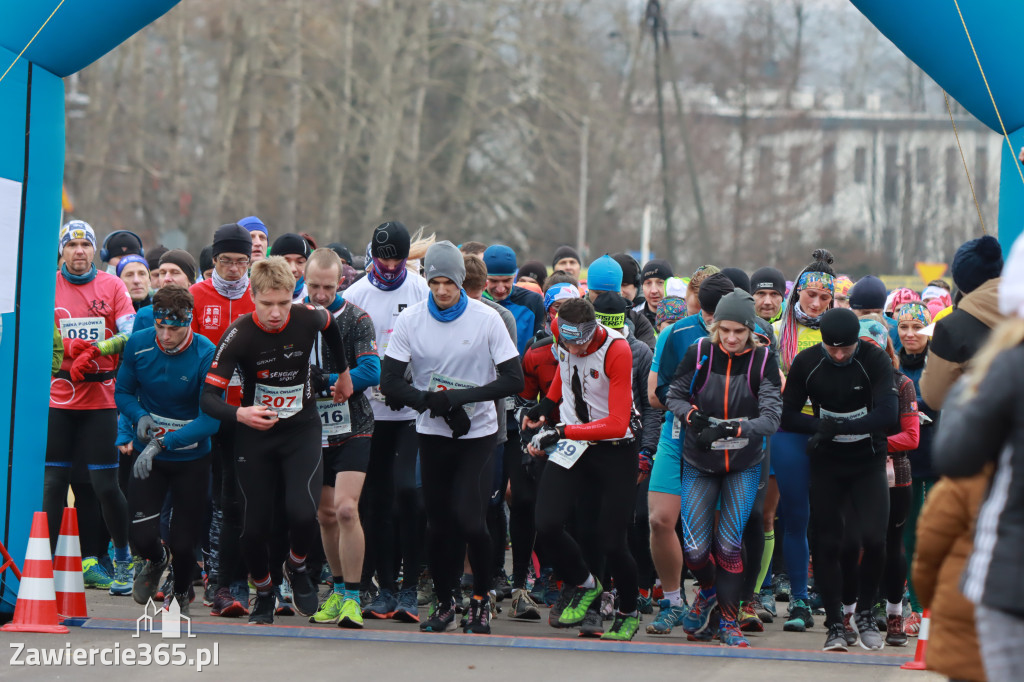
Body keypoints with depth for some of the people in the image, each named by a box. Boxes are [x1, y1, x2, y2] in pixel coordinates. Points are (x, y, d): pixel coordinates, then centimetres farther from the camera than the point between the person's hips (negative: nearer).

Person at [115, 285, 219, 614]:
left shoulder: (206, 355, -21)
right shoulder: (138, 345, -10)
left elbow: (210, 419, -23)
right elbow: (123, 392, 3)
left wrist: (163, 442, -32)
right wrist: (140, 416, -19)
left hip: (192, 458, -2)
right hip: (148, 454, 2)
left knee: (183, 543, 4)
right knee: (142, 536, -10)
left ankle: (182, 590, 40)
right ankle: (155, 560, 30)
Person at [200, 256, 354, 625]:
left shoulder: (307, 318, -13)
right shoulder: (239, 335, -19)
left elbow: (330, 324, 14)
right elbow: (209, 397, -21)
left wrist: (343, 372, 26)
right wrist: (240, 414, -41)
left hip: (302, 431, 0)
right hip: (254, 438, 0)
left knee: (302, 513, -20)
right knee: (254, 527, -1)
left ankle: (297, 567, 13)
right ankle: (263, 595, 27)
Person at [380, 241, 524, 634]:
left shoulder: (486, 319, -8)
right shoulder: (410, 320, -4)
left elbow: (514, 380, -9)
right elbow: (389, 383, -5)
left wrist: (461, 397, -20)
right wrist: (434, 402, -21)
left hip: (478, 434, -2)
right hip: (432, 435, 2)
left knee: (470, 520, -13)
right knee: (439, 524, 4)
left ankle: (481, 598, 7)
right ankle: (444, 603, 21)